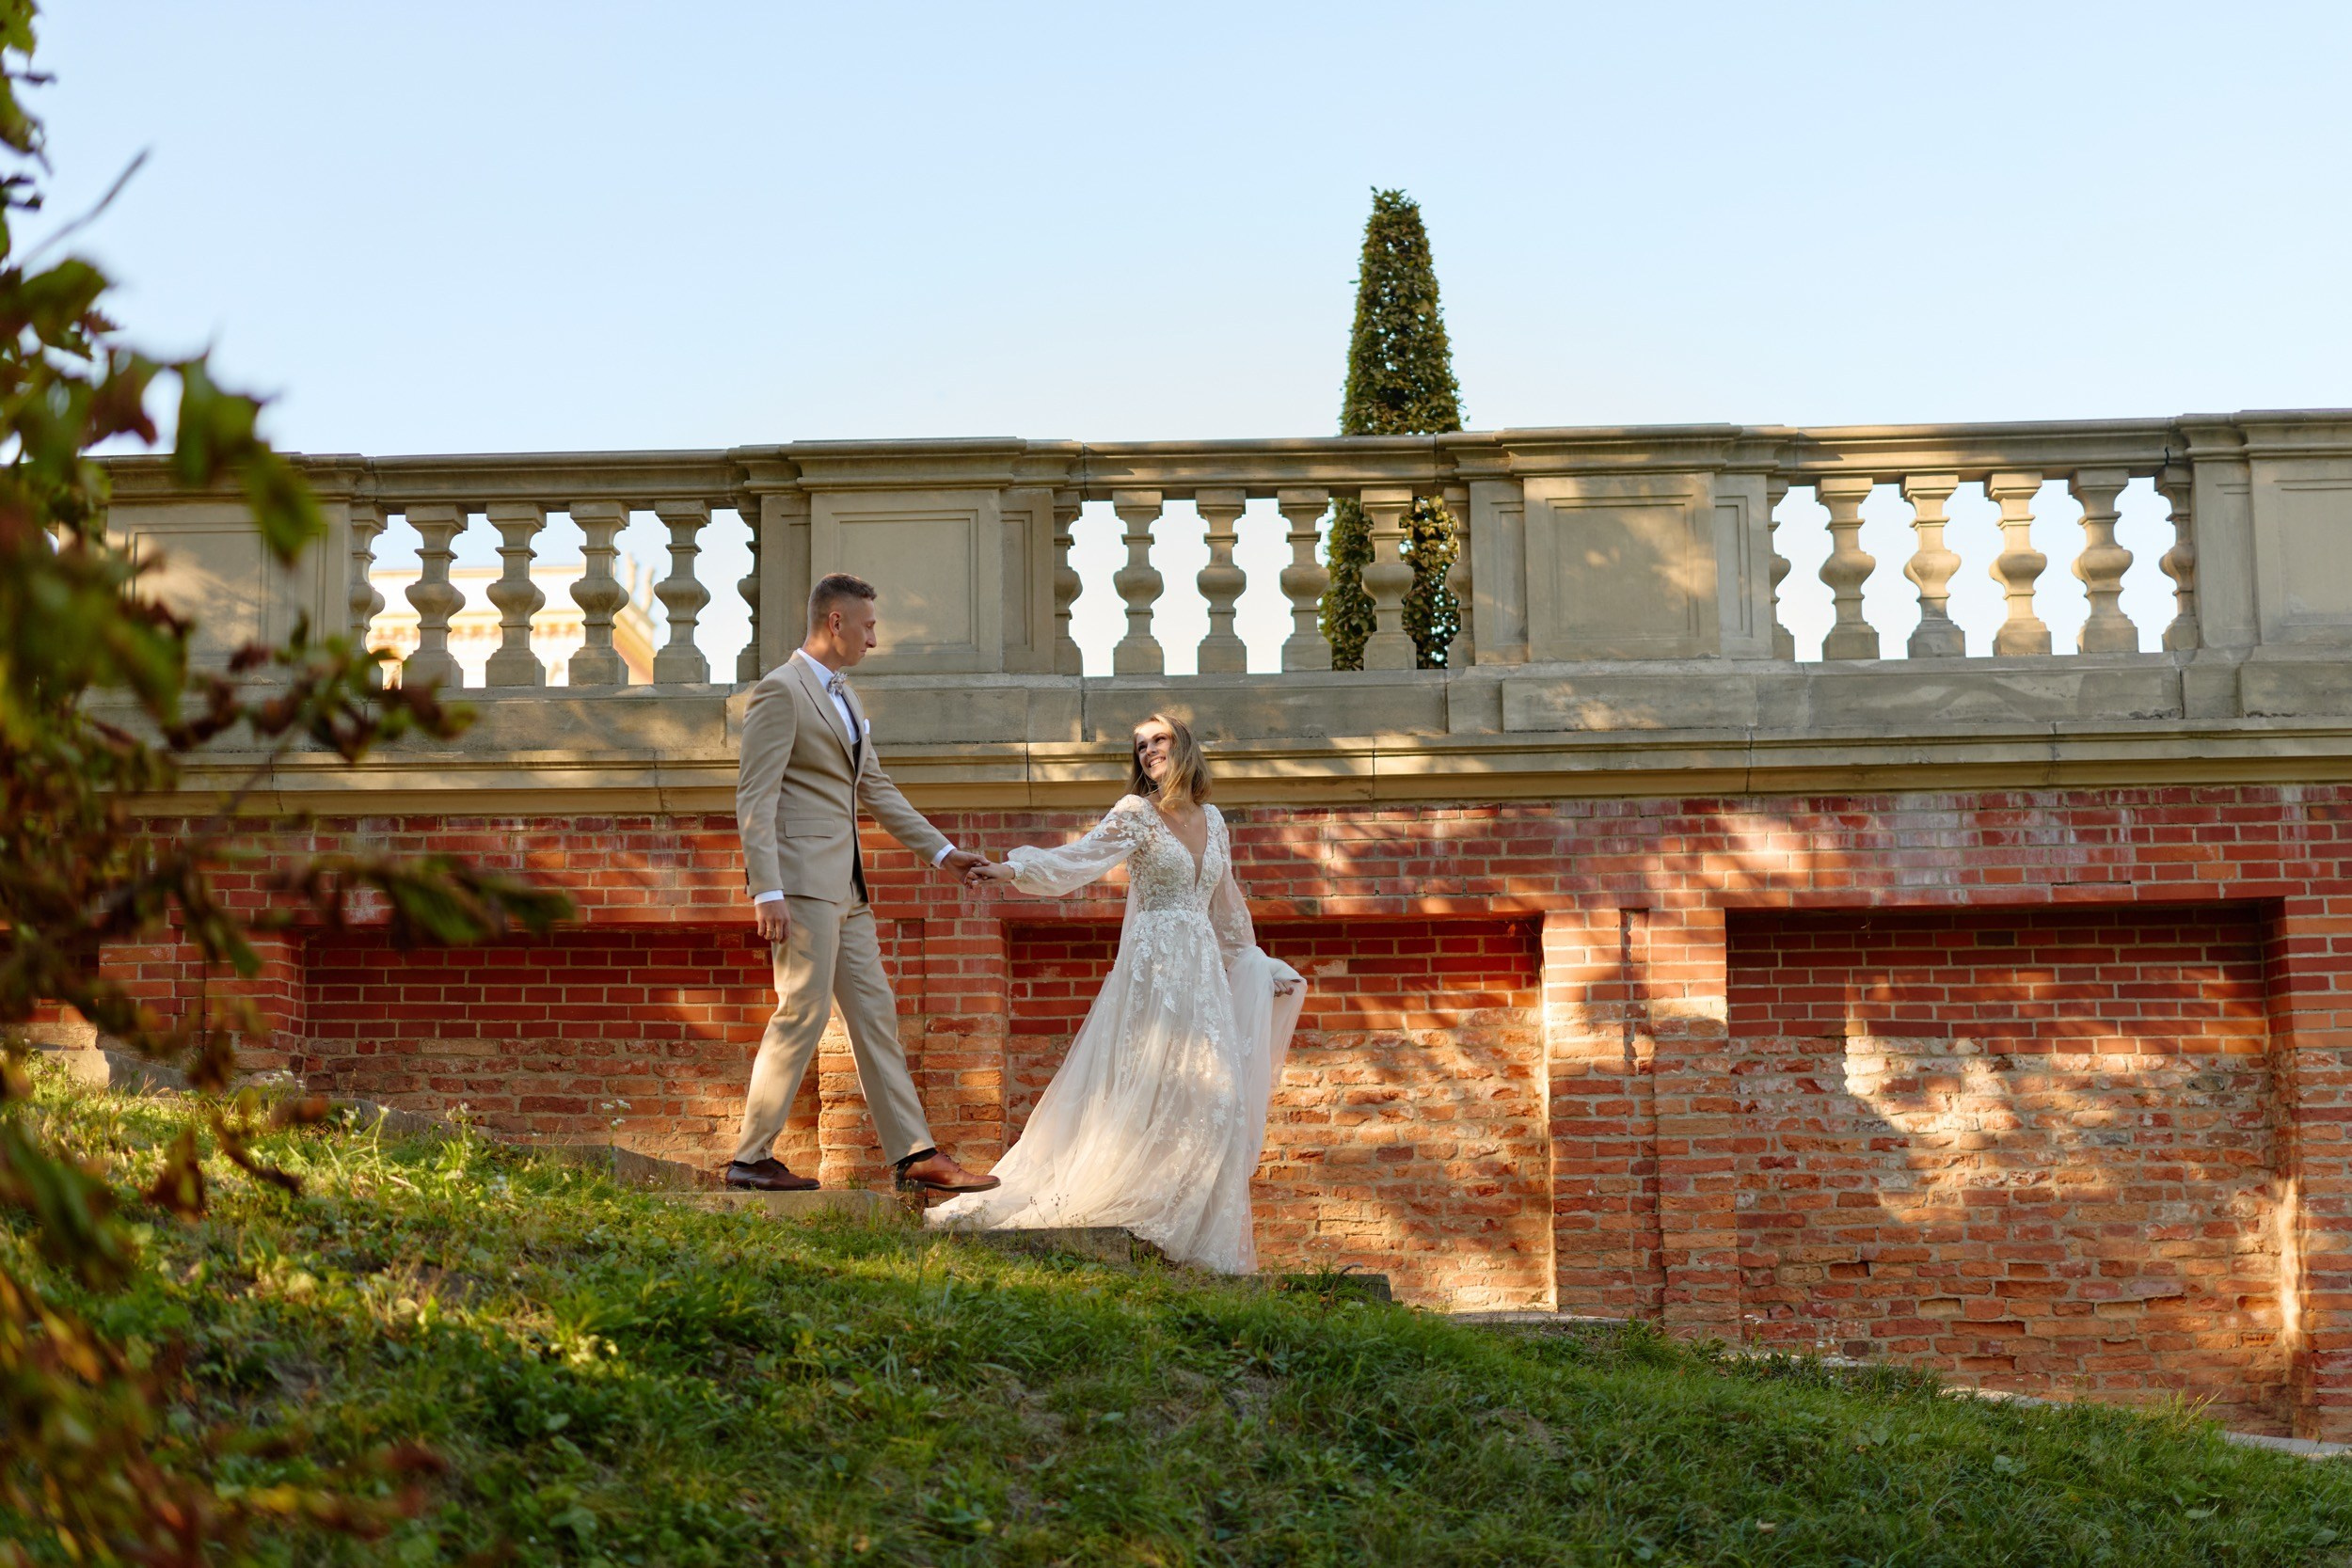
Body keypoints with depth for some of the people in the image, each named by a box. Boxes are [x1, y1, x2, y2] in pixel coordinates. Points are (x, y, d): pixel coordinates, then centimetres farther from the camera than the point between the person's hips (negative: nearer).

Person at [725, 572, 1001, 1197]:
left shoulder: (842, 697, 19)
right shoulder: (781, 690, -10)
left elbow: (877, 789, 24)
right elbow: (754, 798, -16)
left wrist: (943, 852, 20)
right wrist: (767, 892, -23)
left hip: (844, 885, 9)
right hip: (801, 880, -9)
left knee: (874, 1013, 8)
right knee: (803, 1012, -10)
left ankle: (914, 1156, 9)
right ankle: (750, 1158, -2)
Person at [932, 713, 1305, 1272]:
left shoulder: (1213, 821, 15)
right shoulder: (1136, 813, -1)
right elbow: (1077, 860, -15)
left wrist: (1253, 967, 28)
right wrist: (1012, 870, -31)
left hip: (1205, 973, 5)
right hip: (1154, 971, -5)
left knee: (1212, 1096, 1)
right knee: (1152, 1095, -12)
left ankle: (1201, 1239, 6)